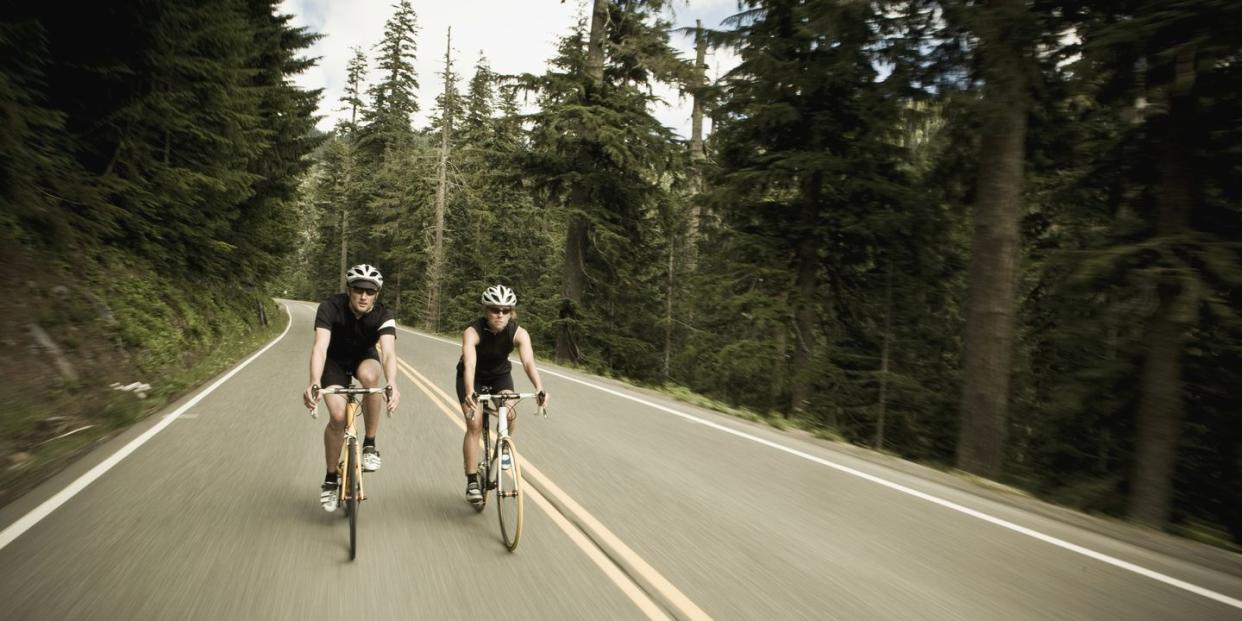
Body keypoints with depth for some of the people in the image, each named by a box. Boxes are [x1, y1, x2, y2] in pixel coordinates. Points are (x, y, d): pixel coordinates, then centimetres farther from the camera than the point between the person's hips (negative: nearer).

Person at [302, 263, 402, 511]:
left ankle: (369, 445, -18)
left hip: (365, 357, 1)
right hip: (335, 360, 0)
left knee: (370, 376, -36)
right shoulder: (330, 308, -29)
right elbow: (320, 346, -40)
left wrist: (392, 385, -61)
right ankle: (330, 480, 5)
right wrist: (314, 384, -57)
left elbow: (388, 352, -42)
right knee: (337, 416, -18)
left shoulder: (383, 316, -27)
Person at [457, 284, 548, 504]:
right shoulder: (472, 332, -31)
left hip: (500, 375, 2)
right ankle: (472, 482, -7)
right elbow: (469, 364, -45)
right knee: (474, 424, -17)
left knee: (509, 413, -23)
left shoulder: (519, 334, -26)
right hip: (472, 378, -2)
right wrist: (470, 393, -62)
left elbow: (528, 362, -39)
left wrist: (540, 389, -57)